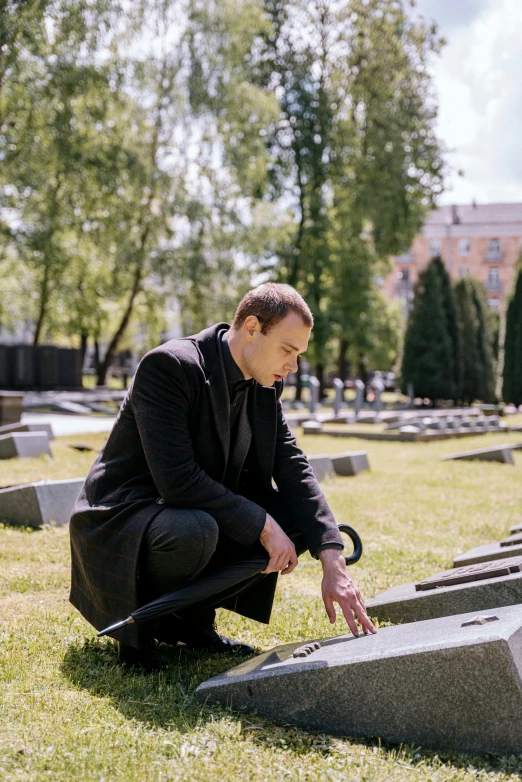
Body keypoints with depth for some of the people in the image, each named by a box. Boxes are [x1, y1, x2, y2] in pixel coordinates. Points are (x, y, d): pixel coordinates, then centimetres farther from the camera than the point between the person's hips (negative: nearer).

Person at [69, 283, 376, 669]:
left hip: (198, 514, 8)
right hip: (121, 520, -8)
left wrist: (333, 563, -15)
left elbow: (293, 470, -4)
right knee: (193, 531, -39)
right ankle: (138, 619, -7)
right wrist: (262, 524, -27)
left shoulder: (266, 384, 0)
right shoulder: (169, 366, -24)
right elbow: (177, 479, -31)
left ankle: (190, 616, 4)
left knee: (300, 520, -6)